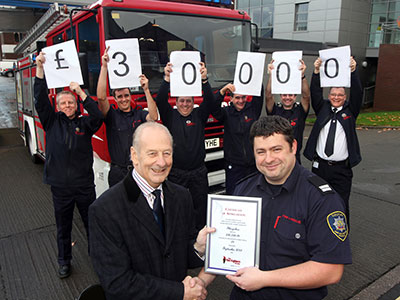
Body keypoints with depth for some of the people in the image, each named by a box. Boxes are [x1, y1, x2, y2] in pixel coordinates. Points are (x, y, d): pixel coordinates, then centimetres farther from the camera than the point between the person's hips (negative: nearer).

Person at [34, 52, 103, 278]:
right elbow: (41, 100, -5)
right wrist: (40, 68, -10)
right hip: (60, 186, 1)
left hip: (85, 185, -1)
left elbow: (98, 117, -17)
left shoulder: (84, 123, 2)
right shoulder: (52, 122, 4)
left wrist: (81, 93, -18)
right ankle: (65, 261, 33)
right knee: (63, 227, 14)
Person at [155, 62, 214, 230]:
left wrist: (204, 80, -27)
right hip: (175, 174, -1)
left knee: (200, 207, 10)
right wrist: (167, 79, -28)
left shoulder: (199, 115, 6)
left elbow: (209, 101, -10)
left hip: (198, 172, 2)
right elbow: (160, 101, -12)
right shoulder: (170, 116, 4)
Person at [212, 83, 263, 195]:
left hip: (253, 164, 2)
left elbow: (259, 94, -8)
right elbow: (214, 109, -18)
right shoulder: (226, 112, 0)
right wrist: (222, 91, -31)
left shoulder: (253, 108, 3)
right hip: (234, 166, -1)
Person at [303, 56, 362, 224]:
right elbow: (315, 93, -2)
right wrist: (316, 72, -15)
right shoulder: (323, 108, 9)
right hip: (320, 165, 1)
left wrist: (353, 71, -20)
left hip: (342, 168, -1)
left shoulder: (350, 110, 7)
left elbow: (357, 93, -7)